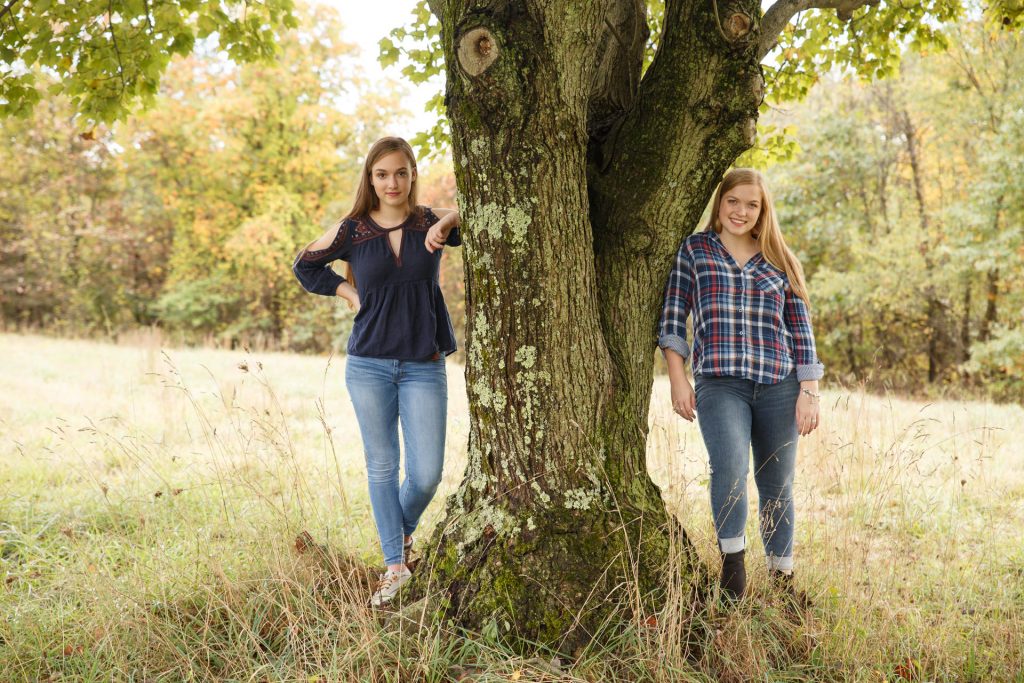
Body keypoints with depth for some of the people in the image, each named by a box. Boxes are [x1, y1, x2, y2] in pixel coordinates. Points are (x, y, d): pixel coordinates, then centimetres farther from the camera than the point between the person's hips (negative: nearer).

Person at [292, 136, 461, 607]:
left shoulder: (434, 223, 2)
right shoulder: (352, 231, 3)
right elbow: (305, 264, 18)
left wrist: (450, 221, -18)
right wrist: (348, 292, 6)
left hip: (423, 366, 0)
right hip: (369, 364, 0)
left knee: (427, 474, -3)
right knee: (381, 467, 3)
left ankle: (404, 530, 28)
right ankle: (395, 565, 14)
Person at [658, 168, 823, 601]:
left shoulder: (779, 260, 14)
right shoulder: (695, 249, 10)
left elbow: (800, 328, 12)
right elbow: (673, 316, 6)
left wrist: (810, 390, 4)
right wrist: (677, 379, -3)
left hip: (779, 385, 3)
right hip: (719, 382, -2)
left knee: (777, 486, 6)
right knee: (730, 465, -27)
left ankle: (782, 577, 23)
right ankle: (732, 560, -8)